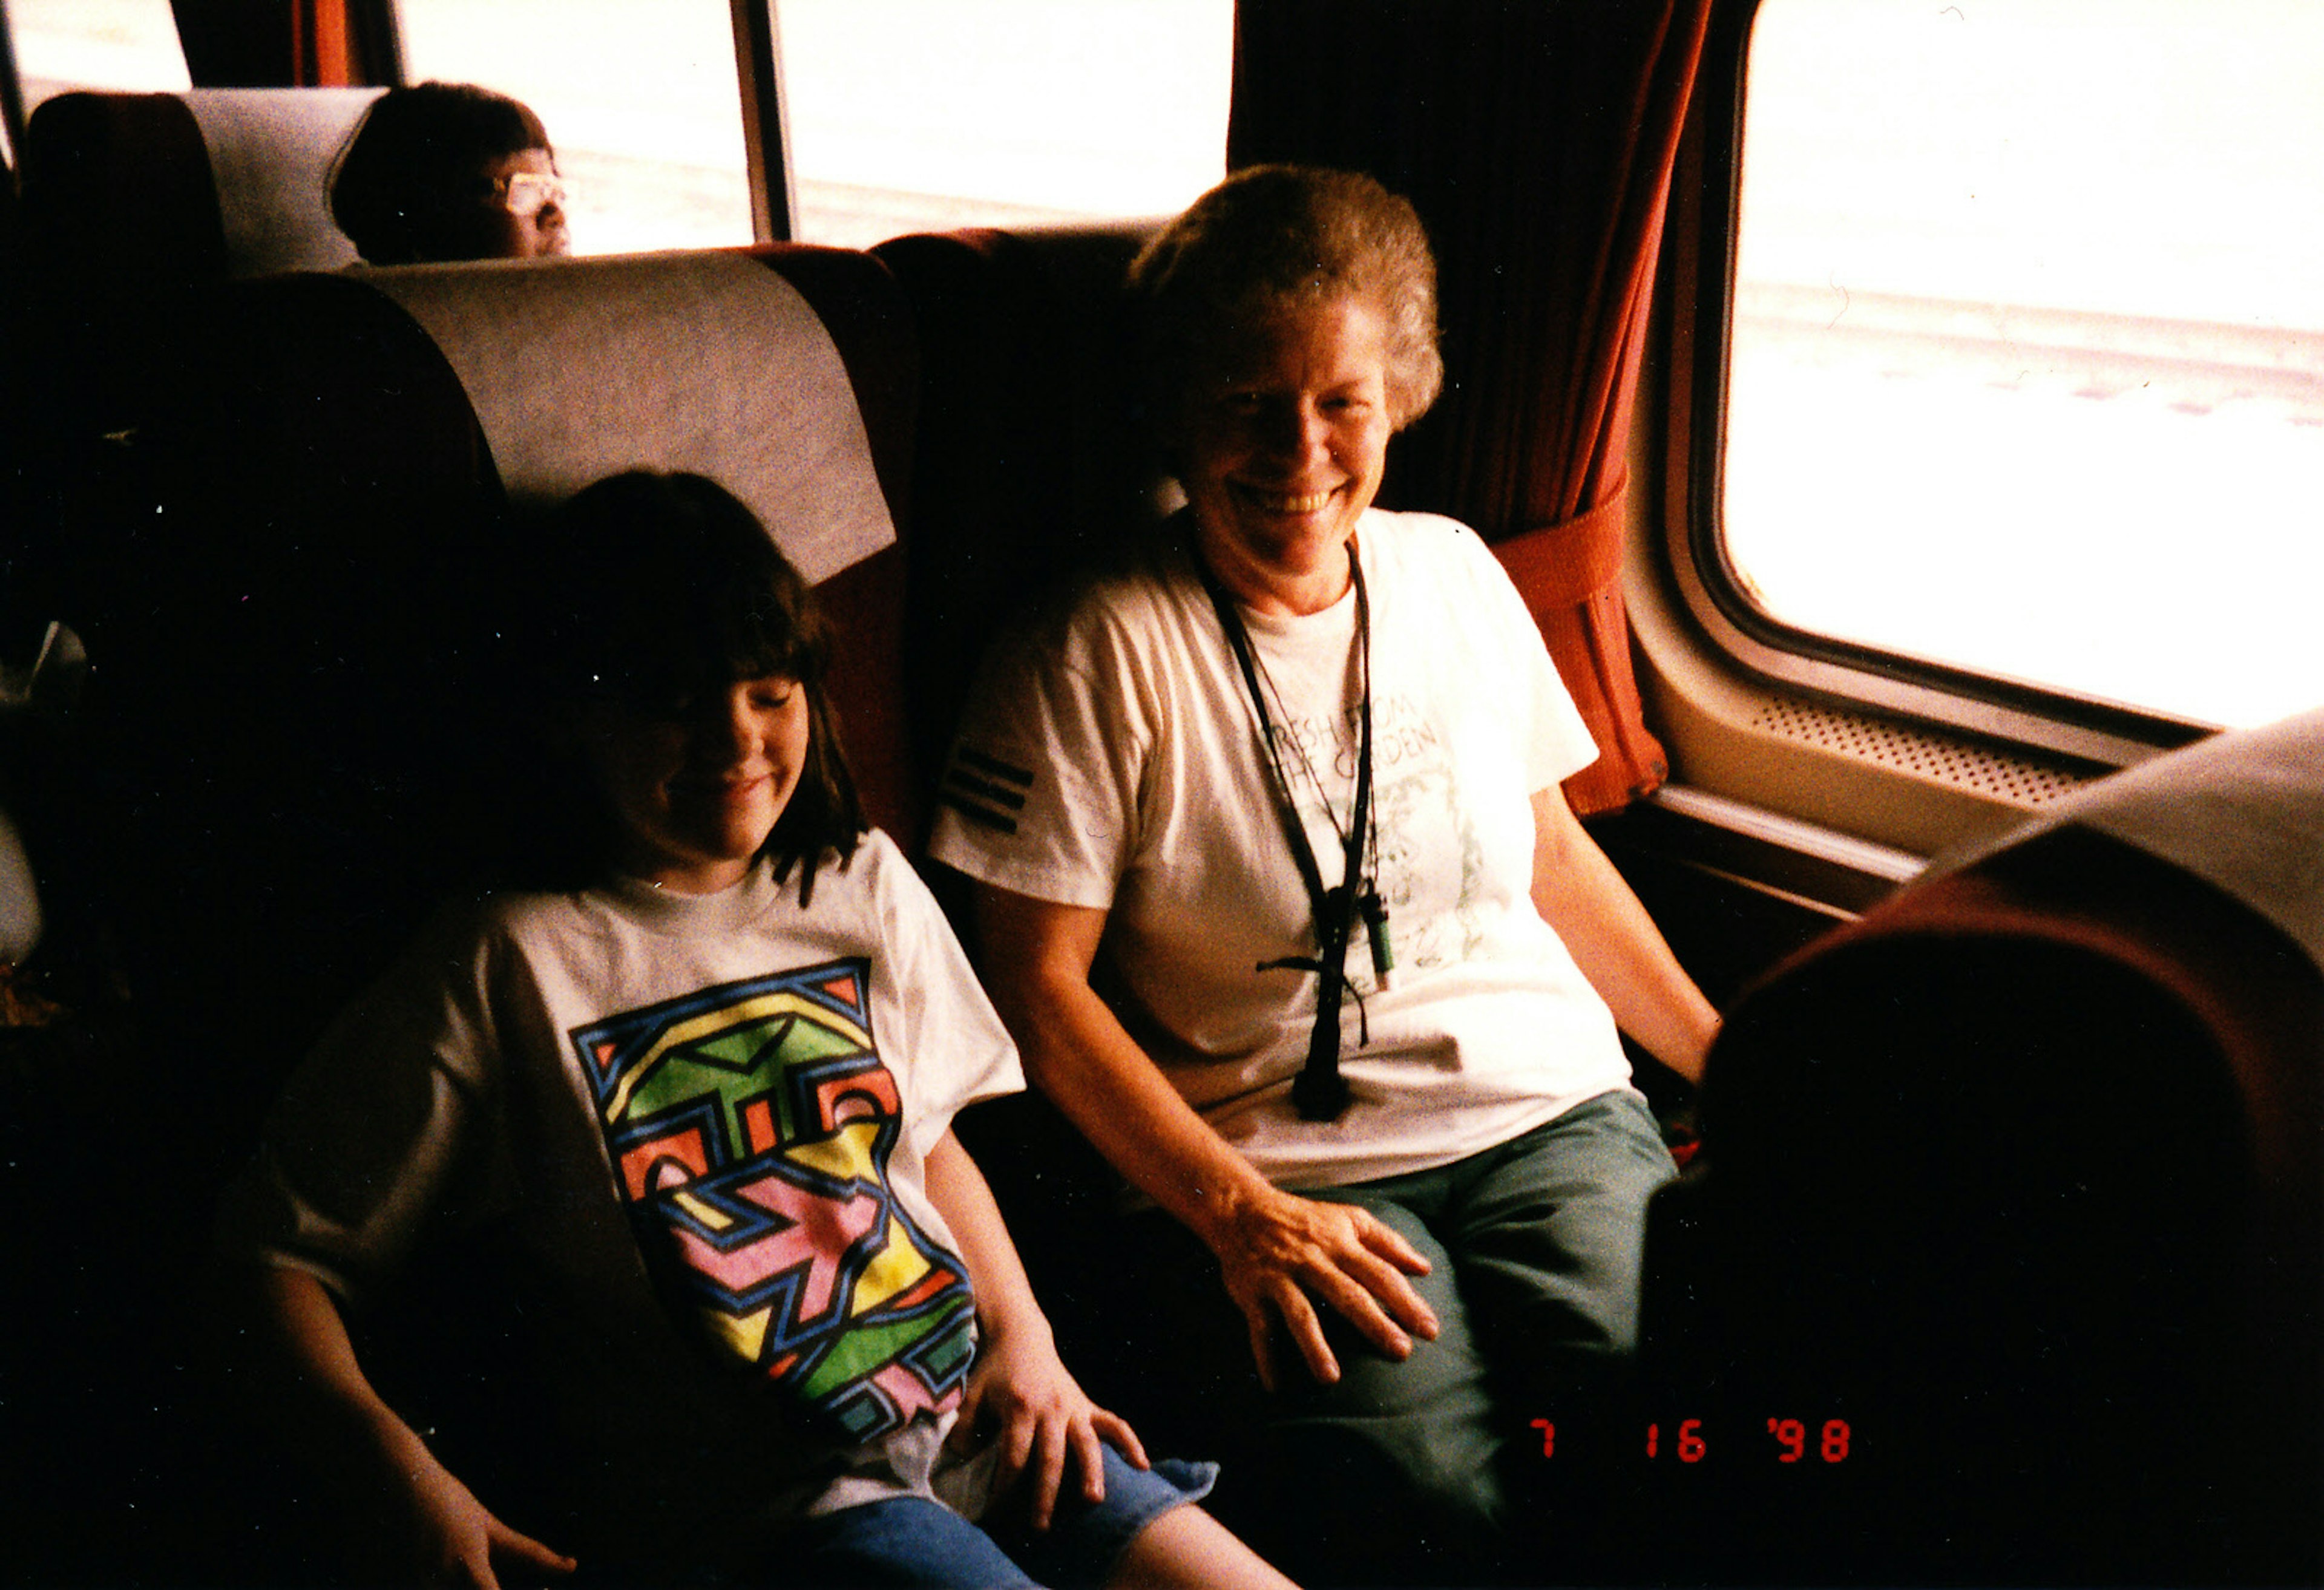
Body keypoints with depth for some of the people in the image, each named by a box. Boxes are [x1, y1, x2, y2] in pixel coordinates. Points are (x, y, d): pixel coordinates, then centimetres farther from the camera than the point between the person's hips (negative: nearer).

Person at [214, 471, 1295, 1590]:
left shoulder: (863, 885, 6)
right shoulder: (507, 972, -8)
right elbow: (277, 1251, -3)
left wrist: (1022, 1331, 4)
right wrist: (411, 1480, -16)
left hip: (976, 1412, 5)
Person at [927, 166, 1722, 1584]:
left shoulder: (1452, 571, 12)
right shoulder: (1094, 655, -5)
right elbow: (1040, 980, -6)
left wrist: (1733, 1064, 16)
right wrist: (1239, 1213, -13)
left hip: (1552, 1112, 5)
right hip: (1273, 1174, -4)